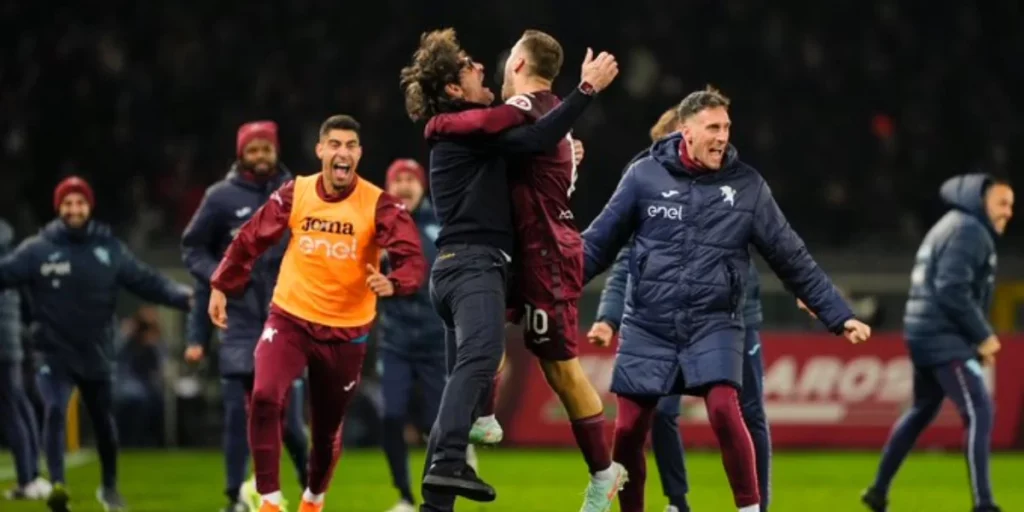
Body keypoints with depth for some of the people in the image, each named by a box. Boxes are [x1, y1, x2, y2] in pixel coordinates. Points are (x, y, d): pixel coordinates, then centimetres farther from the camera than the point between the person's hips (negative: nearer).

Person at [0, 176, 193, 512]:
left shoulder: (109, 249, 0)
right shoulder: (38, 250, -6)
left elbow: (146, 281, -1)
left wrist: (184, 297, -14)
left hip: (97, 355, 3)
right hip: (55, 354, -3)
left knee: (104, 423, 15)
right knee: (55, 411, -25)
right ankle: (57, 484, -30)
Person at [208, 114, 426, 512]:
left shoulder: (380, 205, -14)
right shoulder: (294, 195, -7)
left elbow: (413, 259, -24)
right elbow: (250, 240, 5)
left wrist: (392, 283, -45)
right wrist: (221, 287, 7)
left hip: (346, 331, 0)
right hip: (289, 318, 0)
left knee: (328, 427, 13)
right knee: (265, 398, -24)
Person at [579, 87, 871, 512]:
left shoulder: (747, 186, 0)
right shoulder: (644, 176, -2)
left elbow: (792, 258, 5)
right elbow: (598, 244, 5)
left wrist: (839, 317, 3)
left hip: (714, 326, -1)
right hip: (648, 328, 1)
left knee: (724, 411, -21)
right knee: (628, 430, 0)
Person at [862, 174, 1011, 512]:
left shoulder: (955, 227, 21)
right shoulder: (968, 231, -12)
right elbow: (952, 291, -22)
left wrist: (976, 338, 17)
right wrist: (983, 335, -15)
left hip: (926, 334, 11)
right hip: (944, 339, -11)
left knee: (922, 412, 22)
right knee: (979, 411, -15)